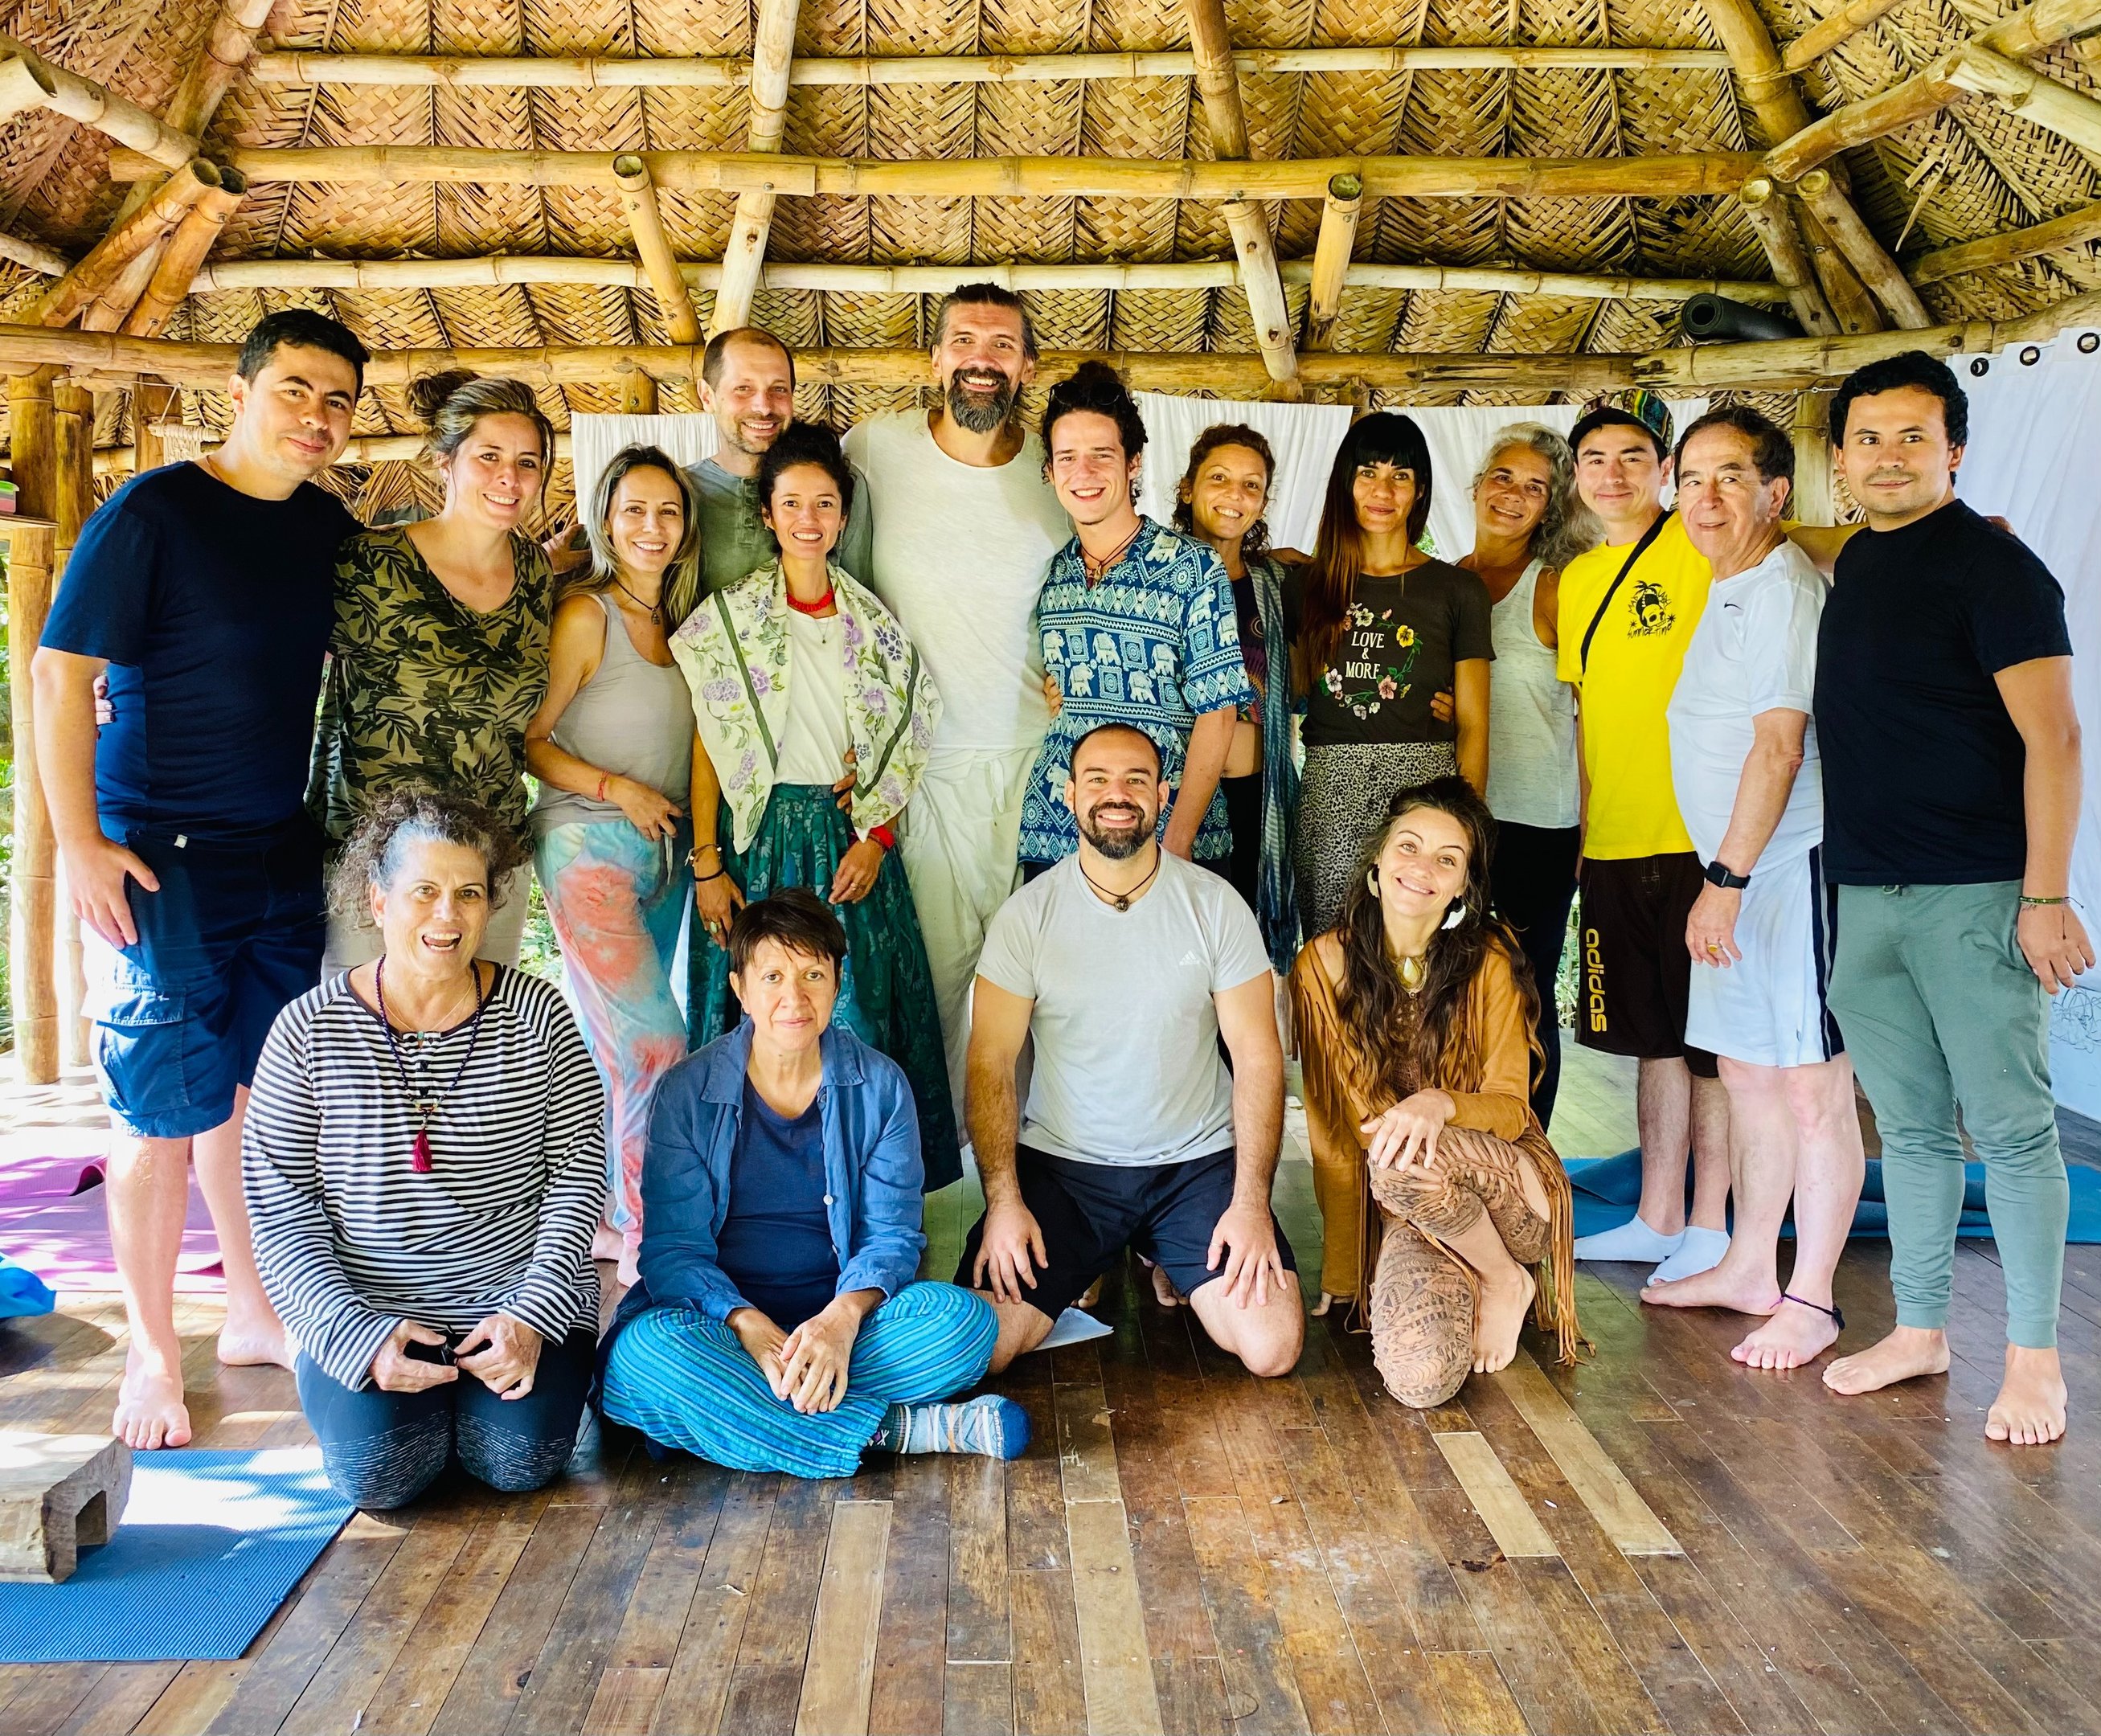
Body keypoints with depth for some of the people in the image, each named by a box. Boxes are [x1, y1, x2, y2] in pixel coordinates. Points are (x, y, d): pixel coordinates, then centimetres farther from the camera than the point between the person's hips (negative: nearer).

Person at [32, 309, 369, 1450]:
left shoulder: (332, 530, 8)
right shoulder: (151, 512, -10)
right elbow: (60, 672, -12)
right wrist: (80, 844, -16)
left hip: (284, 858, 6)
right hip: (160, 860, -6)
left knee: (256, 1096, 15)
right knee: (165, 1115, 1)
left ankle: (255, 1314, 29)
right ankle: (152, 1358, 15)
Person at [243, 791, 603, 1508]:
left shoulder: (535, 1013, -3)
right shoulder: (311, 1028, -4)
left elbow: (579, 1173, -2)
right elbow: (280, 1205, -4)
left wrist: (532, 1316, -13)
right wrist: (358, 1334, -14)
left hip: (519, 1295, 0)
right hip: (364, 1310, 0)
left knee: (520, 1457, -20)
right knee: (379, 1470, -20)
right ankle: (403, 1381, 13)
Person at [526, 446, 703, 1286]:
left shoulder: (679, 619, 13)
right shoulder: (586, 613, -8)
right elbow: (529, 738, -7)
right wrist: (615, 789, -14)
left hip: (666, 851, 6)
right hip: (588, 847, -6)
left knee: (612, 1050, 12)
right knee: (655, 1046, -13)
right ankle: (647, 1241, -2)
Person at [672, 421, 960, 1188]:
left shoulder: (873, 622, 7)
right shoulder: (727, 618, -1)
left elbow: (898, 744, 9)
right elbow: (706, 746, -3)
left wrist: (875, 839, -3)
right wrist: (706, 864, -8)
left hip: (852, 838, 3)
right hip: (761, 835, -2)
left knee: (860, 1013, 3)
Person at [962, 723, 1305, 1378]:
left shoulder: (1216, 905, -4)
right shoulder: (1027, 913, -4)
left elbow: (1257, 1058, -4)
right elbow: (990, 1062, -4)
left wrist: (1251, 1203, -12)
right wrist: (1003, 1202, -14)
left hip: (1198, 1163, 0)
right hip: (1059, 1164, 0)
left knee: (1274, 1346, -16)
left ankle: (1162, 1259, 17)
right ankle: (1092, 1265, 16)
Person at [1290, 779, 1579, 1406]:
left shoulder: (1490, 960, -6)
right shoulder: (1324, 965, -4)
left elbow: (1511, 1107, -8)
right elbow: (1332, 1128, -1)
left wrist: (1441, 1104, -32)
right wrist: (1342, 1275, 0)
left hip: (1505, 1186, -1)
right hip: (1404, 1211, 1)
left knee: (1399, 1158, -36)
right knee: (1420, 1380, -27)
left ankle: (1506, 1283, -7)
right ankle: (1463, 1285, 7)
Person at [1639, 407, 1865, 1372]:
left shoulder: (1788, 589, -14)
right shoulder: (1729, 589, 17)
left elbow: (1779, 749, -19)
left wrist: (1726, 878, -19)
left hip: (1793, 863, -10)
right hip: (1739, 869, 10)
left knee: (1811, 1086, -2)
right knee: (1747, 1073, 15)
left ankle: (1810, 1300, 8)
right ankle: (1748, 1269, 27)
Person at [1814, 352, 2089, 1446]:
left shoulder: (1993, 566, -8)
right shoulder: (1854, 564, 14)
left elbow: (2050, 737, -12)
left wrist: (2046, 896, -19)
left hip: (1974, 896, -7)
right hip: (1866, 895, 7)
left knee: (2010, 1128, 1)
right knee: (1910, 1128, 13)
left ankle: (2032, 1357, 11)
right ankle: (1920, 1331, 23)